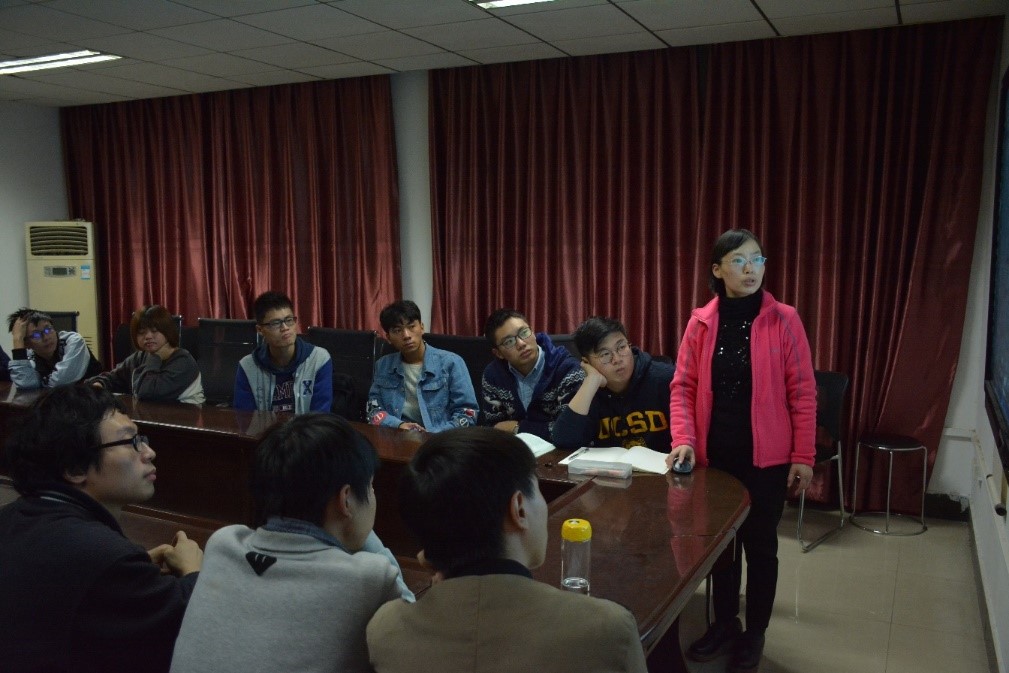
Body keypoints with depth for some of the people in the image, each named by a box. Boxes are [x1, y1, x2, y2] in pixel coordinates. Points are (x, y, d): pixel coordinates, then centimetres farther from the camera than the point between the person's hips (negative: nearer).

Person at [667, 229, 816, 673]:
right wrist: (683, 439, -13)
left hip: (766, 456, -2)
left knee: (760, 545, 11)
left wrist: (803, 457, -8)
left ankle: (754, 633, 29)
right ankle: (724, 624, 34)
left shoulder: (784, 321, -7)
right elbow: (683, 386, 0)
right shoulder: (701, 323, -1)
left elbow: (802, 393, -6)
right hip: (714, 454, 3)